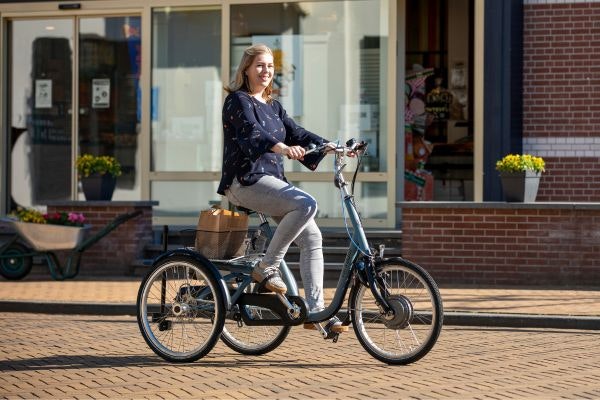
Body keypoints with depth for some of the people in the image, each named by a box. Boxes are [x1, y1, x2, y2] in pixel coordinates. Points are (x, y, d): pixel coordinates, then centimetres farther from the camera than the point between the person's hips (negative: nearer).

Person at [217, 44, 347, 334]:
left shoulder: (272, 106, 22)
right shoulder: (238, 101, -4)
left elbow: (295, 132, 14)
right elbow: (251, 132, -23)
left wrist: (329, 146, -3)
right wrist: (280, 147, -42)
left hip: (271, 180, 8)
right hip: (245, 181, -8)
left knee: (311, 237, -4)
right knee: (306, 204, -29)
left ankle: (315, 310, -2)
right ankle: (267, 268, -19)